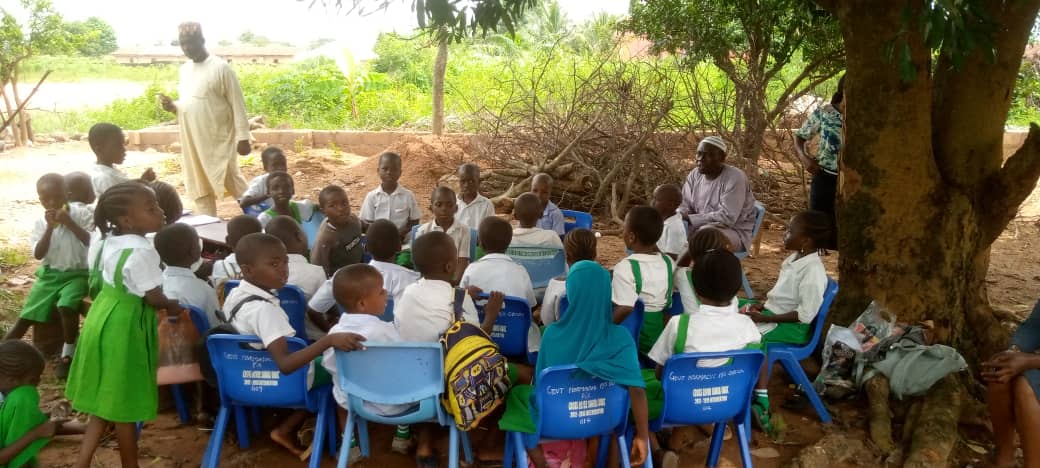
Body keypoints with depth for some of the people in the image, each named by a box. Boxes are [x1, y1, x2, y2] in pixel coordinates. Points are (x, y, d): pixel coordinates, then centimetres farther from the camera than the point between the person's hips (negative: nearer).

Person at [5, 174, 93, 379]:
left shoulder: (81, 214, -7)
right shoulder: (41, 223, 1)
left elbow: (92, 242, -18)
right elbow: (38, 254, -8)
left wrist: (69, 222, -22)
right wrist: (50, 227, -17)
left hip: (77, 273, -4)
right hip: (50, 273, 4)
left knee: (66, 306, -30)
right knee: (26, 316, 2)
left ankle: (67, 355, -12)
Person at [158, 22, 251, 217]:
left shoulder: (221, 68, -11)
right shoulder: (184, 69, 11)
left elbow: (237, 105, -11)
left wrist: (243, 137, -15)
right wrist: (172, 106, -2)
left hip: (218, 141, -7)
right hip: (192, 142, 7)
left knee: (233, 185, -6)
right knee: (199, 190, 11)